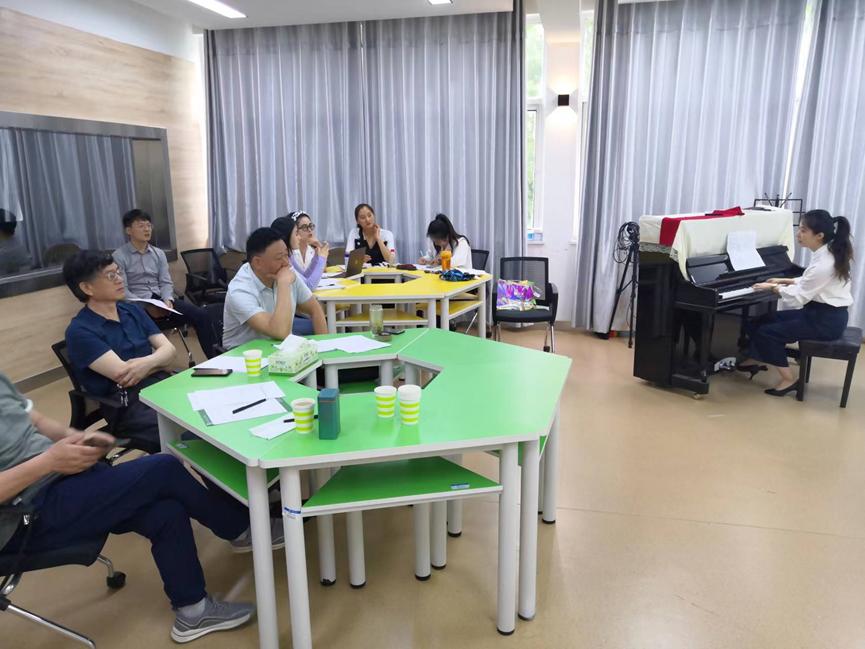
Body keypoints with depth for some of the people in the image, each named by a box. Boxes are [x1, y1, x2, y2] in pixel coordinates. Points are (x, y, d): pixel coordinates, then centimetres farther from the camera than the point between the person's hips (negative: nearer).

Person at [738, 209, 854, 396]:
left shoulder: (824, 263, -28)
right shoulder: (828, 253, 3)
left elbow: (797, 299, -22)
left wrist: (773, 288, -7)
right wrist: (785, 281, 13)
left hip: (826, 320, -10)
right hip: (820, 312, 10)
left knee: (767, 332, -14)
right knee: (761, 321, 7)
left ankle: (788, 379, -1)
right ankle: (755, 361, 22)